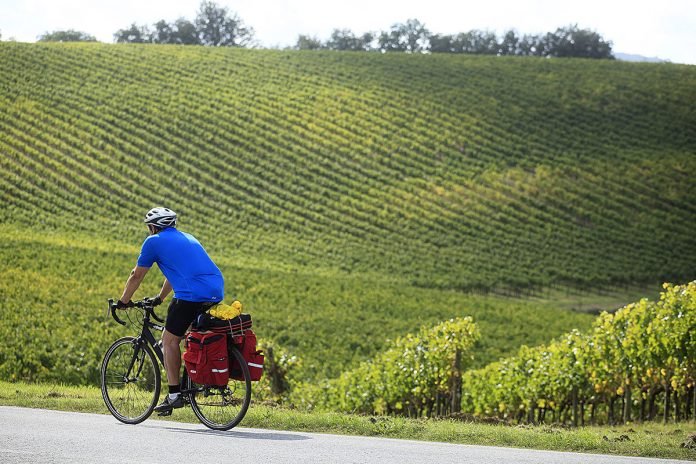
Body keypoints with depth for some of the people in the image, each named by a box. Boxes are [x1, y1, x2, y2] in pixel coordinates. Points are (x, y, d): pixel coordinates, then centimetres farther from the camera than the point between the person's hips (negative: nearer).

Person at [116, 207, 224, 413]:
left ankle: (174, 395, 1)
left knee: (170, 340, 4)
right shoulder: (188, 238, 30)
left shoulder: (154, 242, 9)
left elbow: (136, 276, 16)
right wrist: (159, 299, 52)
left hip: (192, 294, -7)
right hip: (217, 292, 7)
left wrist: (123, 301, 29)